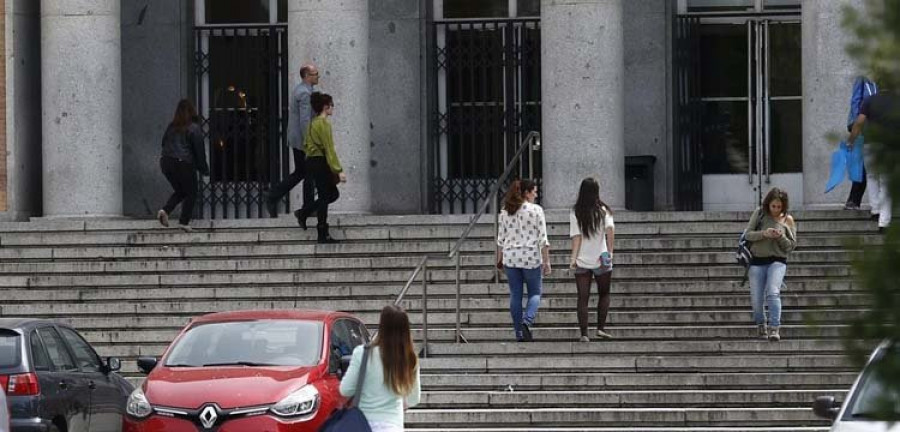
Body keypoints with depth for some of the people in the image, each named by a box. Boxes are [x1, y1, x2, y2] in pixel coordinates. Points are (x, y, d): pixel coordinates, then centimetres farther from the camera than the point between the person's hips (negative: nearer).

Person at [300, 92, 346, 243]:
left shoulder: (313, 123, 13)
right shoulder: (323, 124, -16)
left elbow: (306, 144, 19)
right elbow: (329, 149, -20)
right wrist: (339, 170, -20)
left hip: (311, 161, 10)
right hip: (320, 163, -10)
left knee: (333, 193, 16)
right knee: (325, 196, -2)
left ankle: (304, 213, 13)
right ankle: (323, 235, 1)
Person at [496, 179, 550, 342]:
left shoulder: (505, 211, 5)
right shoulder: (536, 210, -7)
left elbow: (501, 238, 9)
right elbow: (543, 238, -8)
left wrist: (499, 258, 18)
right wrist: (546, 261, -5)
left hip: (510, 257, 3)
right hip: (531, 258, -3)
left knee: (515, 295, 9)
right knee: (535, 293, 9)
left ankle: (519, 333, 10)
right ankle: (527, 321, -16)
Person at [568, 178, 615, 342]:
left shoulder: (575, 212, -2)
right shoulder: (603, 210, -4)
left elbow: (576, 236, -8)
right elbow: (610, 229, -18)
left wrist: (573, 258, -9)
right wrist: (609, 250, -16)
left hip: (582, 261, 1)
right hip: (601, 261, -1)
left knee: (583, 298, 4)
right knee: (604, 294, 18)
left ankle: (584, 333, -2)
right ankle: (600, 328, 9)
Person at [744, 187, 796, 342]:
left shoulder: (787, 220, 3)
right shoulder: (759, 213, 4)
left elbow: (791, 245, 4)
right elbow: (748, 234, -1)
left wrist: (781, 237, -16)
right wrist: (763, 234, -19)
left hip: (777, 261, -2)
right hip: (757, 261, 2)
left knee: (773, 293, -23)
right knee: (756, 298, 6)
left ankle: (774, 329, -26)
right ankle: (760, 324, 33)